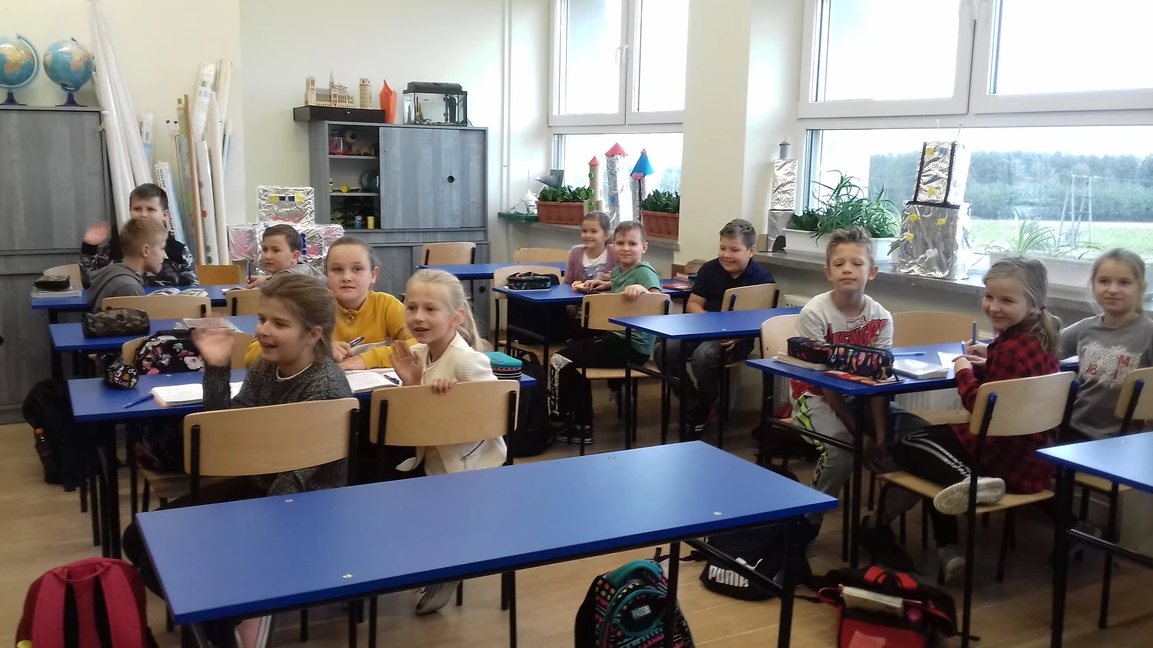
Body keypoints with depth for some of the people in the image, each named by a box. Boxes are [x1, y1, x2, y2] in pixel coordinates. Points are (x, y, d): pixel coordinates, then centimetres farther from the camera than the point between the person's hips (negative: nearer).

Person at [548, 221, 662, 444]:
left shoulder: (644, 272, -15)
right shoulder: (619, 269, 11)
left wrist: (641, 289, -44)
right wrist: (604, 285, 19)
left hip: (633, 346, -10)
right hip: (618, 336, 10)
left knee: (560, 362, -8)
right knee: (572, 360, 21)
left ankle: (556, 422, 10)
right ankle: (580, 425, 23)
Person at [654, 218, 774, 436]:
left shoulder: (762, 278, -6)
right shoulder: (709, 269, 6)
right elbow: (693, 304, 7)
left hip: (738, 339, -5)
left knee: (704, 356, -36)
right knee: (663, 351, -20)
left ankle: (705, 408, -7)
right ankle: (695, 408, -6)